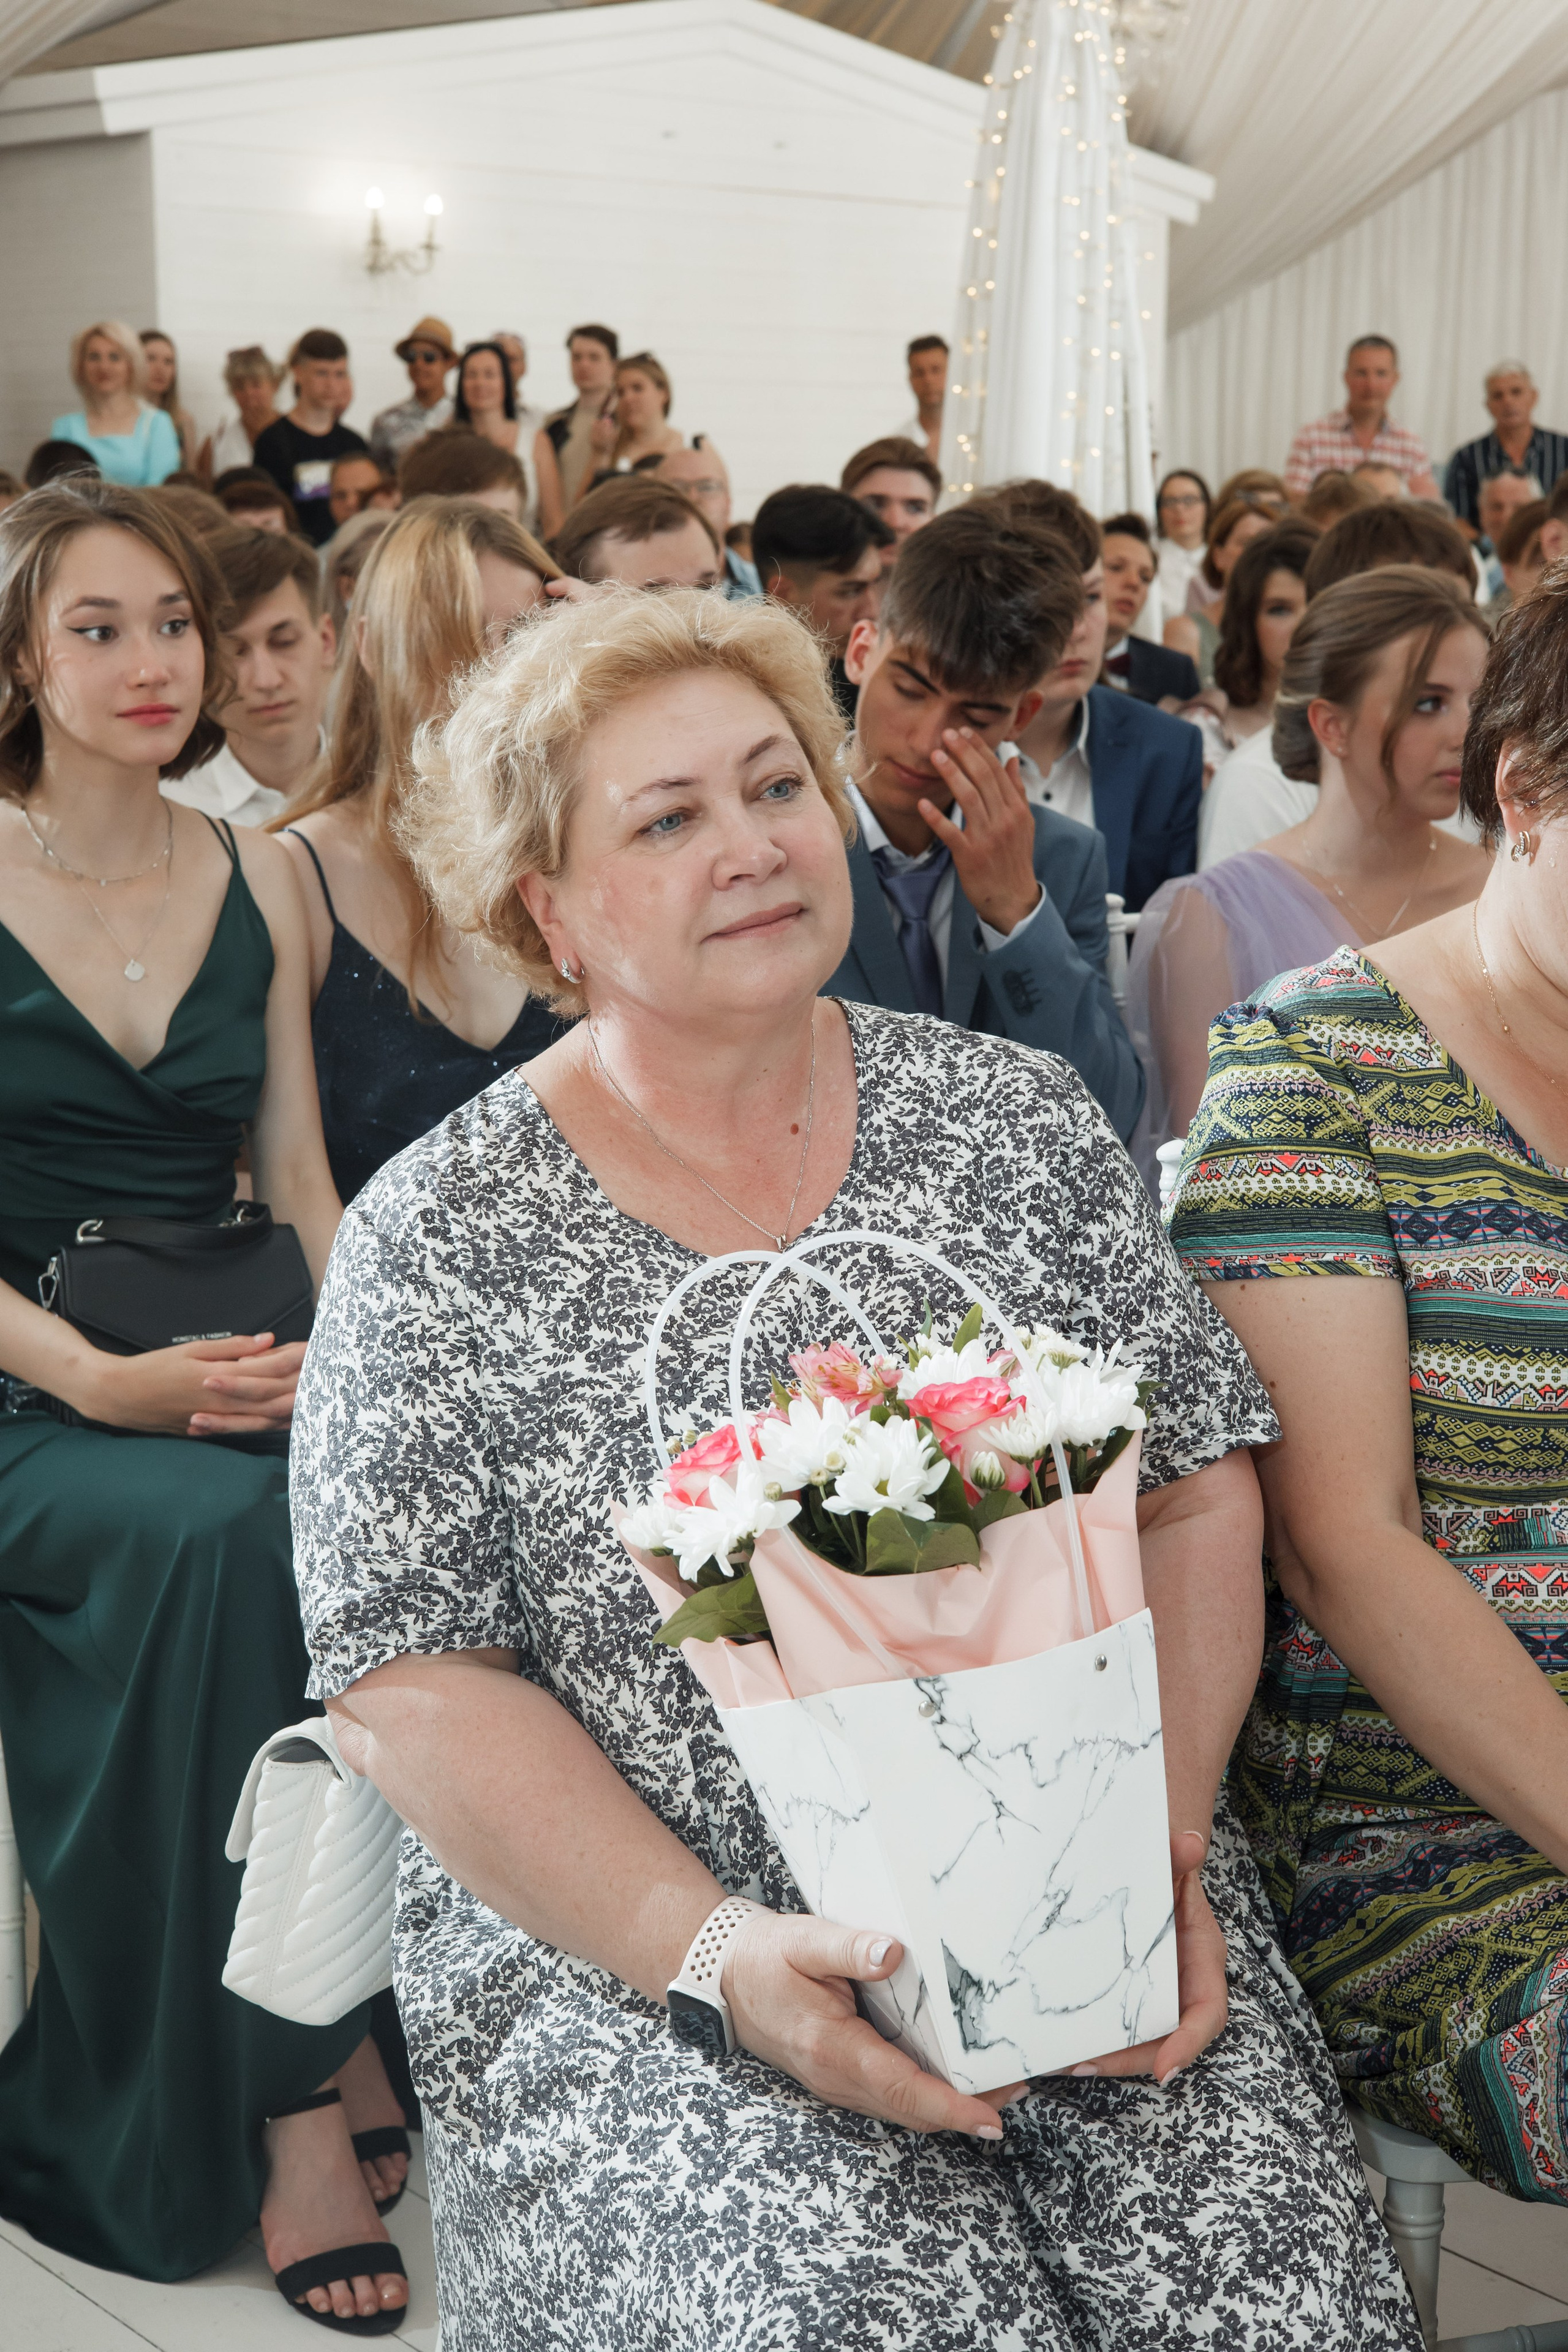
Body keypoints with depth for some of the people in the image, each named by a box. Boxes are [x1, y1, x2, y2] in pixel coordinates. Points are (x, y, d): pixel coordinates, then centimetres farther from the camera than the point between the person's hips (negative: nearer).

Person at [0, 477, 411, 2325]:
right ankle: (288, 2087, -22)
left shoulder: (259, 880, 11)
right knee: (226, 1529, -35)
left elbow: (300, 1178, 10)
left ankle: (335, 2027, -15)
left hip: (239, 1381, 4)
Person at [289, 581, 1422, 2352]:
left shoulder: (1014, 1115, 7)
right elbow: (416, 1681, -5)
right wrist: (723, 1962, -16)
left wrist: (1162, 1841, -8)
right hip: (625, 1957, -2)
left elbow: (1195, 1488, 7)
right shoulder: (436, 1241, -1)